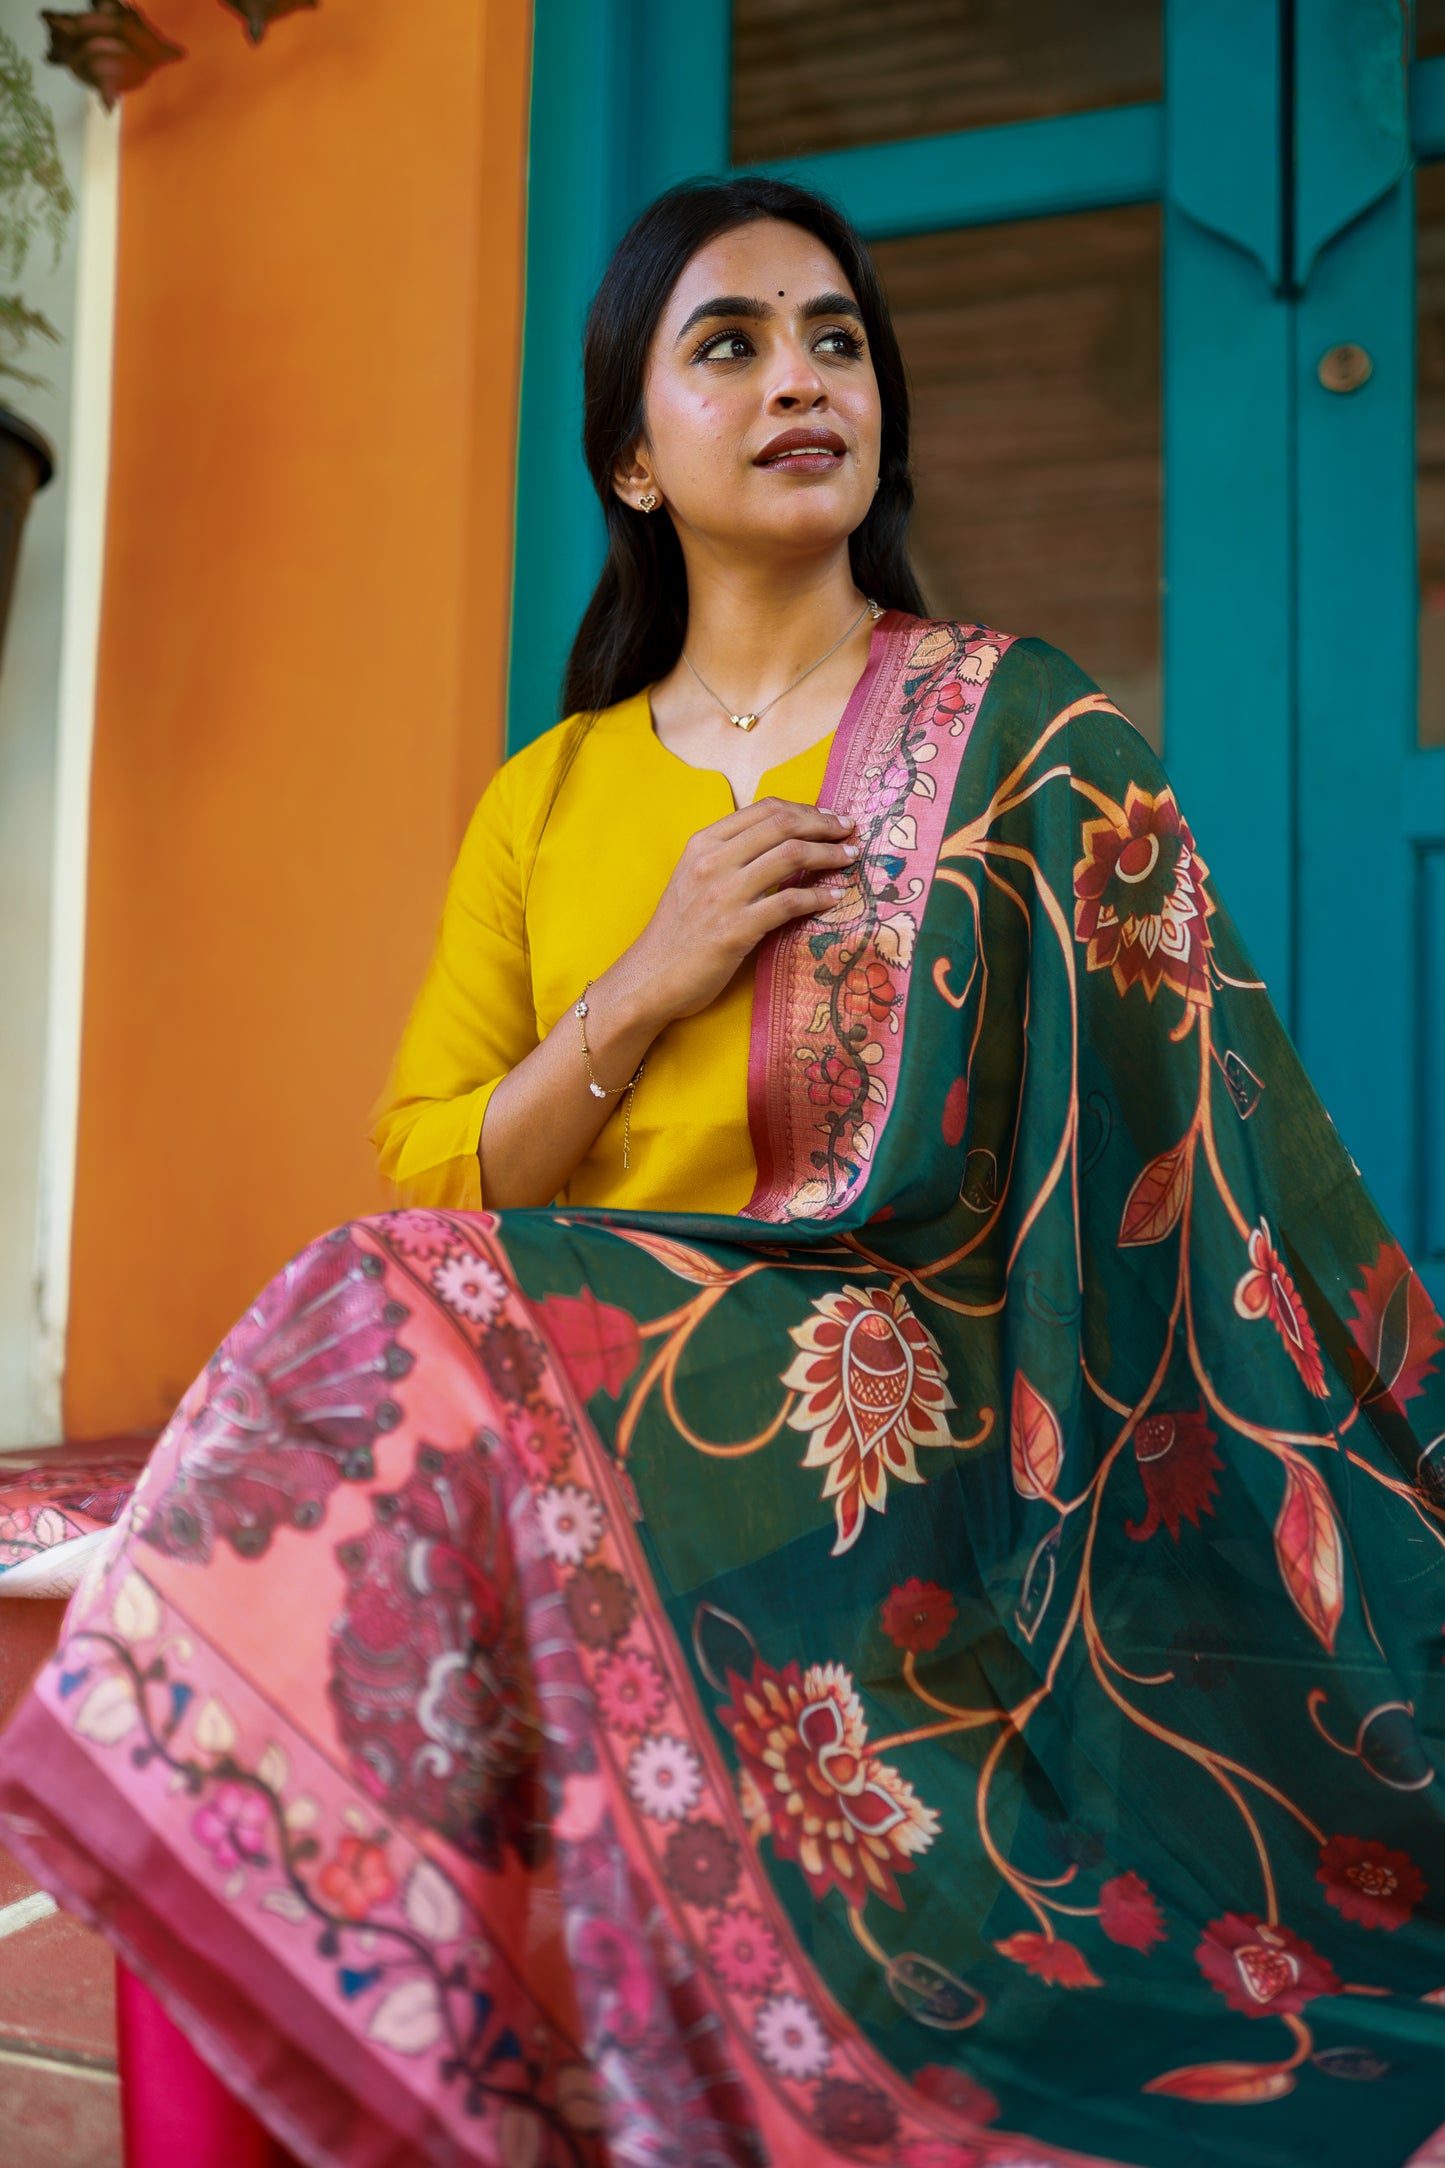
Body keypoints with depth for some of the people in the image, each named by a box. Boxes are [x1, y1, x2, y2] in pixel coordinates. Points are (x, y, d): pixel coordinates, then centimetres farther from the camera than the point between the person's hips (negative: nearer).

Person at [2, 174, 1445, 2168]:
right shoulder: (545, 803, 14)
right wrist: (645, 988, -6)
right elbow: (426, 1188, 8)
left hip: (901, 1475, -3)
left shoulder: (1011, 732, 5)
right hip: (601, 1468, 3)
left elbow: (1229, 1142, 1)